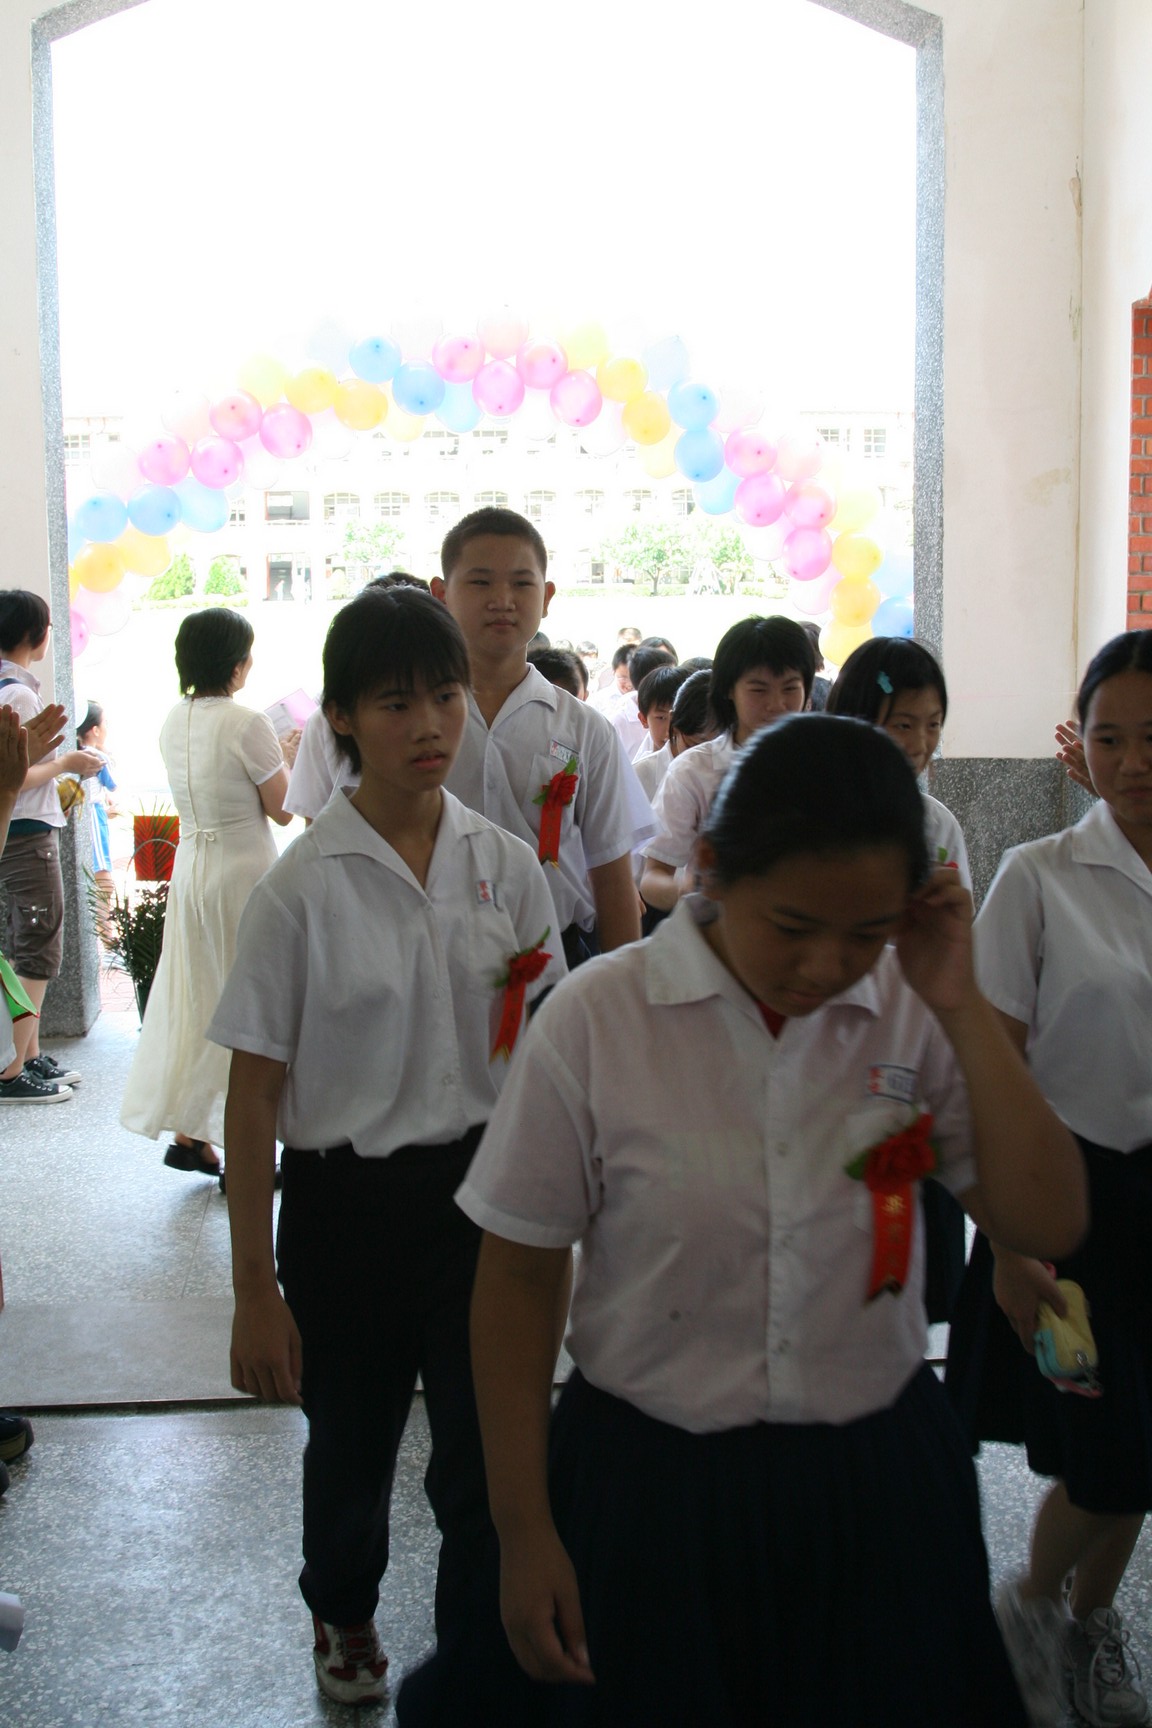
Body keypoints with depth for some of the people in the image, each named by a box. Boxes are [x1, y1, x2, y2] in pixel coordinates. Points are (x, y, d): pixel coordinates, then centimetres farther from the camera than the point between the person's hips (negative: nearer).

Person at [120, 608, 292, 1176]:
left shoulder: (174, 722, 6)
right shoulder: (248, 726, -16)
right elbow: (283, 810, -9)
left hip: (190, 869, 7)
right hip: (243, 873, -7)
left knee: (193, 1000, 14)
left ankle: (187, 1134, 21)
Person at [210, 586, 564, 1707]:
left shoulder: (505, 865, -2)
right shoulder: (302, 889, -13)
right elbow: (255, 1094, -10)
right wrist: (255, 1290, -9)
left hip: (480, 1190, 2)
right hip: (346, 1202, -1)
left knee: (486, 1454, 6)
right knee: (351, 1443, 20)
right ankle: (343, 1613, 52)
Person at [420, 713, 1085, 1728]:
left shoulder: (913, 1015, -7)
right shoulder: (597, 1020, -15)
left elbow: (1048, 1225, -11)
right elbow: (519, 1275, -7)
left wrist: (962, 1007, -18)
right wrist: (525, 1533, -4)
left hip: (878, 1489, 3)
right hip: (651, 1490, -2)